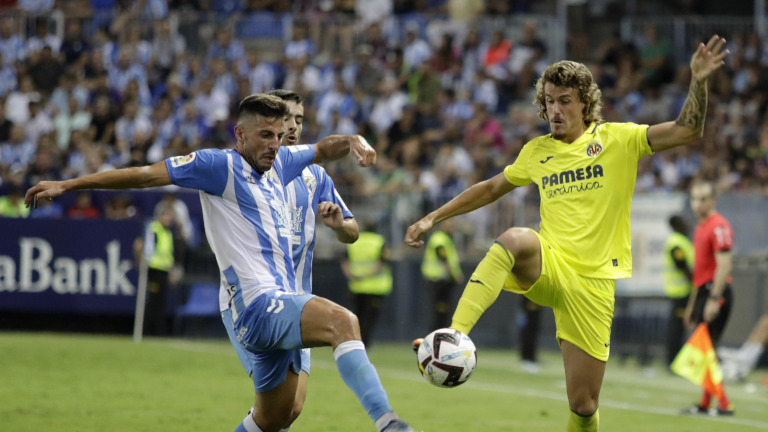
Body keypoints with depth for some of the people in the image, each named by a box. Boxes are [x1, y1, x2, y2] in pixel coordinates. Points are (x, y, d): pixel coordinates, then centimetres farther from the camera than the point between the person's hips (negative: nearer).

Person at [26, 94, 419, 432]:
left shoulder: (279, 163, 17)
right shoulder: (221, 165, -5)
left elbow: (322, 149, 33)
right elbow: (146, 174, -6)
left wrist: (353, 142, 9)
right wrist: (68, 185, -7)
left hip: (282, 302, 9)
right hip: (257, 305, -9)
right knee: (343, 321, -32)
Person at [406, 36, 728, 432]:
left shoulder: (616, 139, 3)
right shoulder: (537, 152, 13)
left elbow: (686, 132, -6)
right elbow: (491, 189, 27)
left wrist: (698, 81, -21)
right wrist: (433, 218, 23)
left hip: (593, 281, -1)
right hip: (547, 267, 1)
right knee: (516, 239, -36)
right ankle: (454, 337, -48)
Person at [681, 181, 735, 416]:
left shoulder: (719, 226, -13)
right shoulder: (700, 228, 18)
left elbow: (724, 265, -20)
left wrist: (714, 300, -25)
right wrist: (692, 303, 26)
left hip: (716, 292, -10)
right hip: (704, 292, 10)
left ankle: (724, 405, -12)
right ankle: (705, 404, 17)